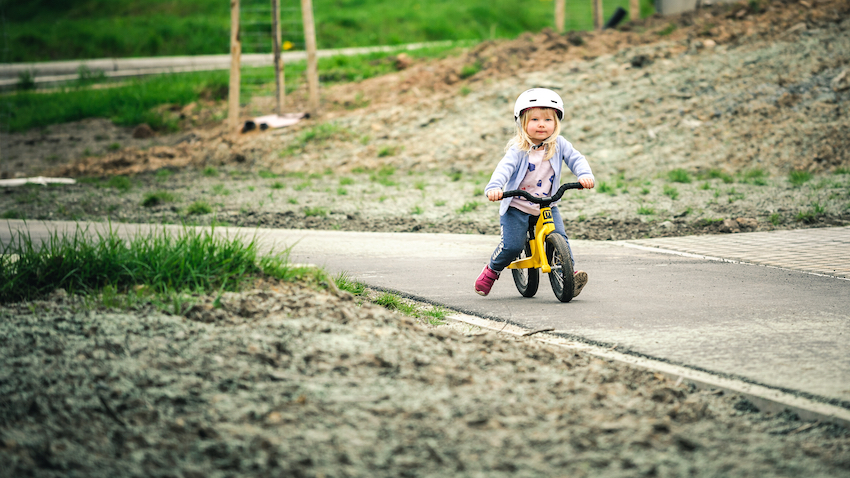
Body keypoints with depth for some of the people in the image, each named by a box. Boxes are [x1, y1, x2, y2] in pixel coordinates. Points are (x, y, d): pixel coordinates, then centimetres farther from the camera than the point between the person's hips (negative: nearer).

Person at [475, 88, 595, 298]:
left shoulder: (559, 145, -3)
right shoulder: (518, 150, -14)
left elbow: (576, 159, -7)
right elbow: (504, 168, -27)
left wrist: (585, 175, -29)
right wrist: (494, 187, -46)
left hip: (547, 206, 3)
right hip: (517, 207, -3)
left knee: (559, 238, -17)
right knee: (512, 245, -13)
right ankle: (491, 271, 13)